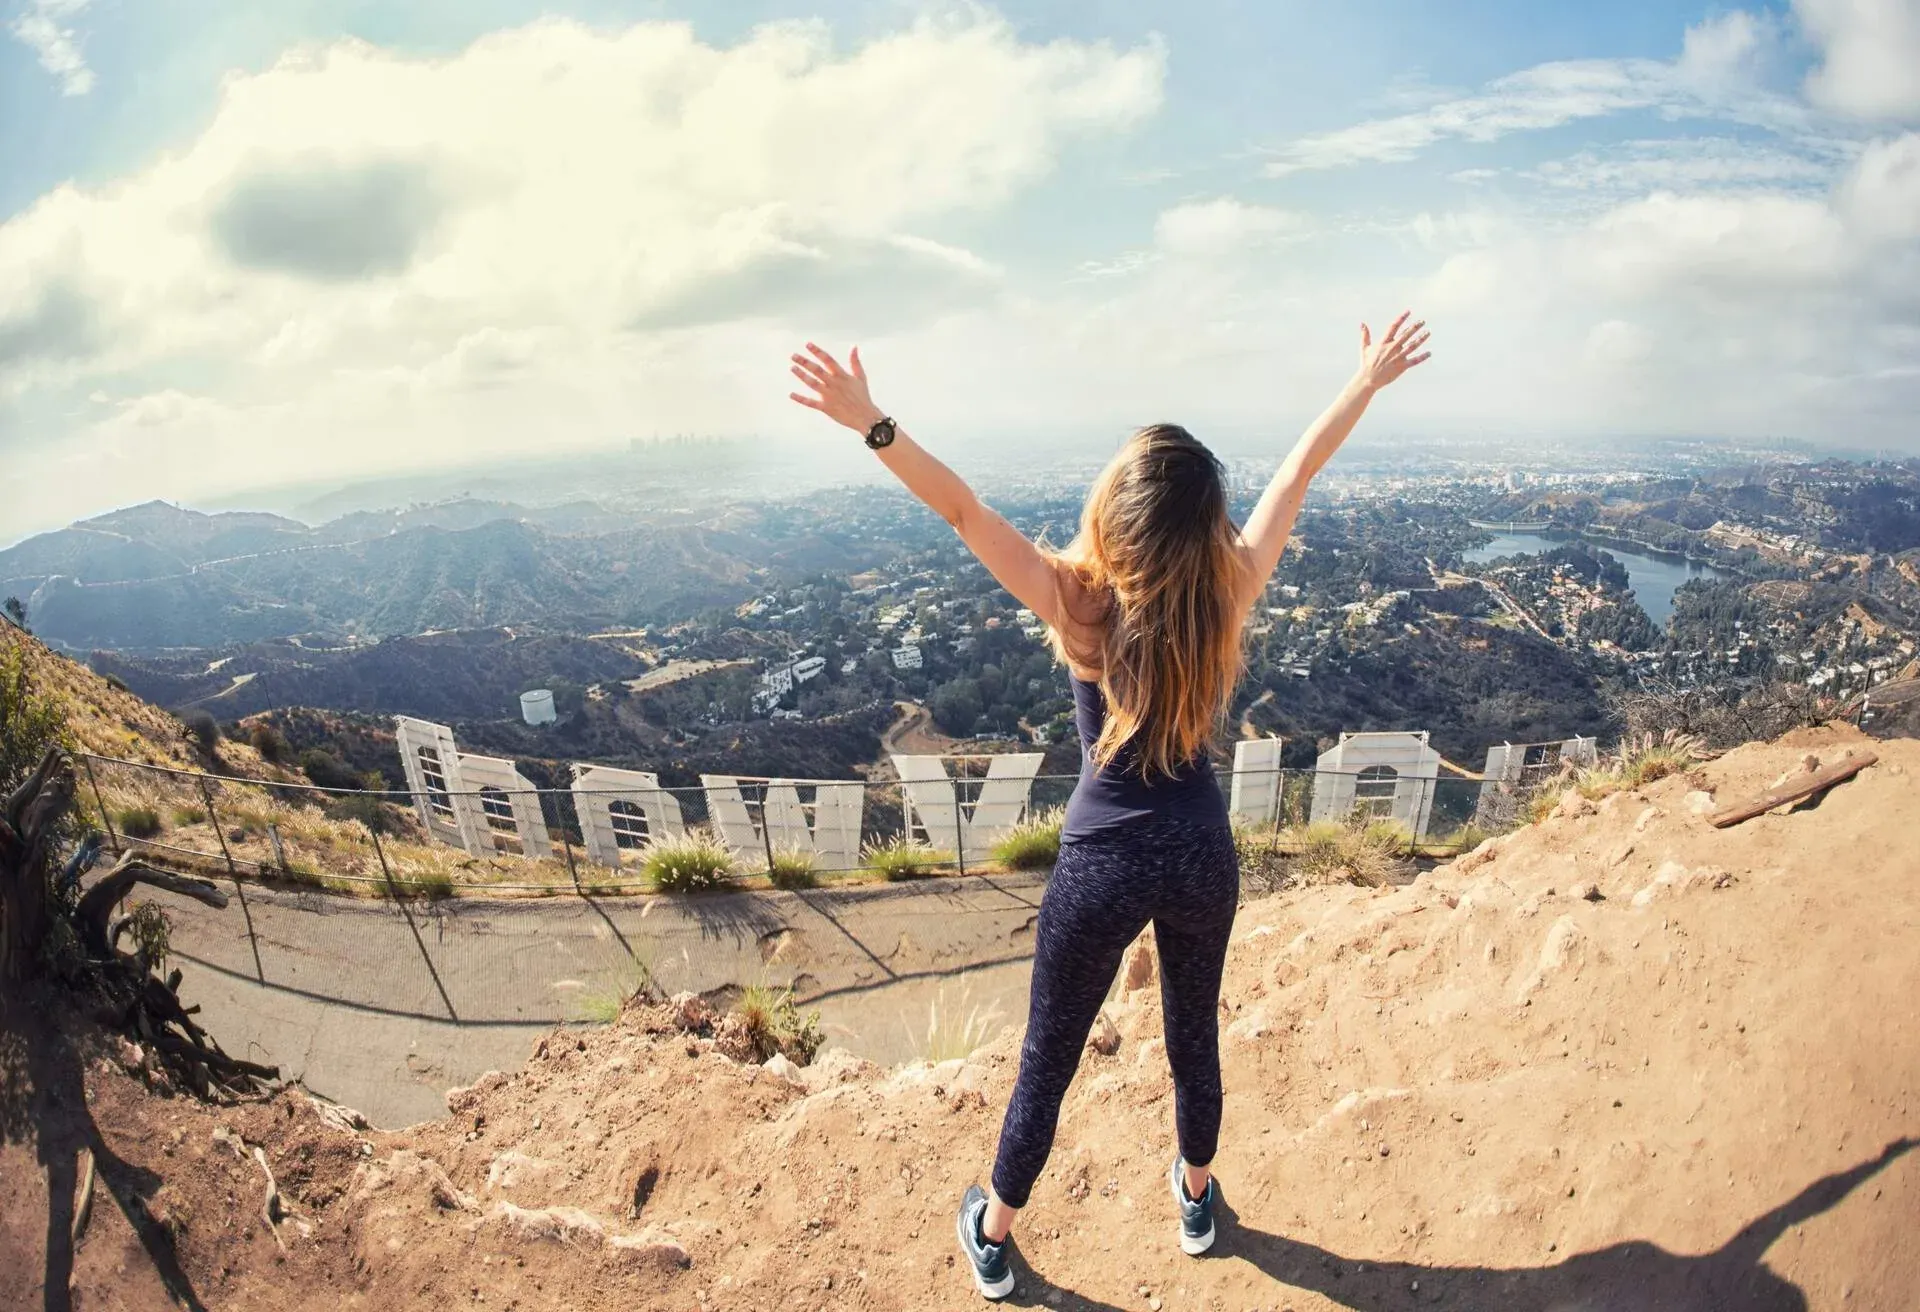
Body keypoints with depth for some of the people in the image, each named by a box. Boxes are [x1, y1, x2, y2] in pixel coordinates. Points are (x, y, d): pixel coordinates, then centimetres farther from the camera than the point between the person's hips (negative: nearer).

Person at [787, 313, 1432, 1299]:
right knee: (1195, 1037, 26)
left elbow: (961, 510, -29)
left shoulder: (1079, 605, -22)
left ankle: (993, 1236, 38)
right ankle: (1197, 1197, 51)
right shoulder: (1229, 593, -14)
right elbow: (1301, 470, -3)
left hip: (1104, 865, -3)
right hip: (1202, 856, 3)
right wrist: (1370, 378, 8)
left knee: (1048, 1061, 16)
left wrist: (872, 425, -36)